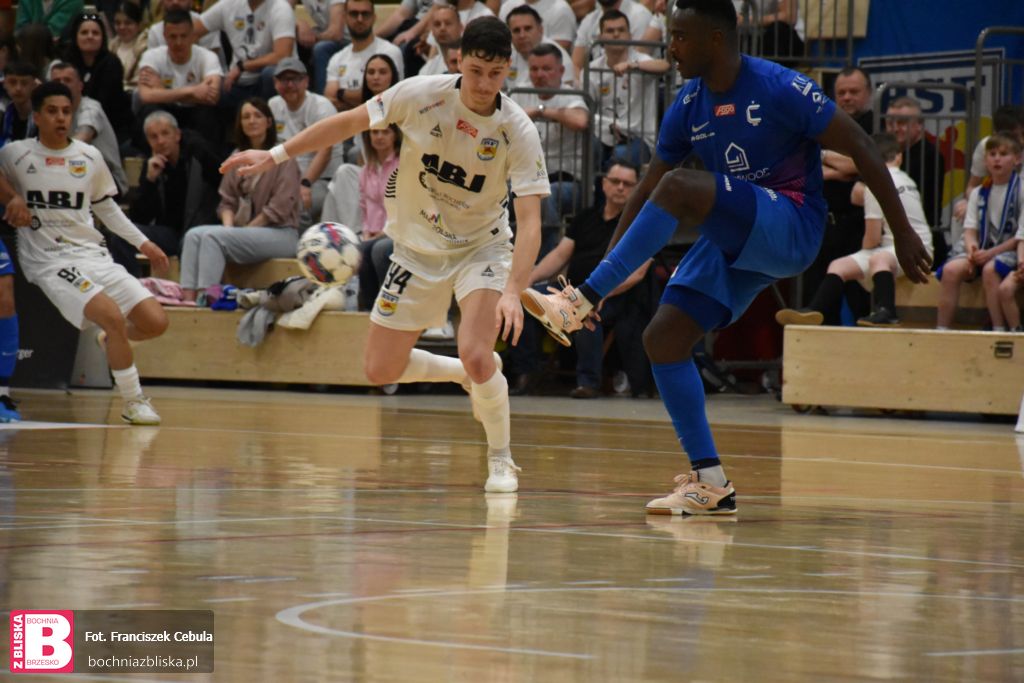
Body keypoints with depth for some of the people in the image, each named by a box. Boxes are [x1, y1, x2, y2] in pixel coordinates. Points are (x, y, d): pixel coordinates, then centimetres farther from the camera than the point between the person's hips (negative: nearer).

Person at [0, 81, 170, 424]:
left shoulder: (89, 157, 8)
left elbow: (106, 207, 20)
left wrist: (143, 243, 17)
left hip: (93, 253, 5)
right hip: (49, 259, -5)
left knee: (155, 322, -7)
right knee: (112, 314, -28)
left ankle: (110, 341, 26)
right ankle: (133, 402, -13)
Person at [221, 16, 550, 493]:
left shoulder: (518, 131, -23)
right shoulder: (421, 95, -19)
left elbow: (529, 221, -26)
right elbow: (351, 122, -4)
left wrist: (513, 291, -40)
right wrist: (275, 156, -4)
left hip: (480, 248, -3)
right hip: (417, 247, 3)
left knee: (476, 355, -26)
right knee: (382, 371, 1)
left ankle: (501, 461, -2)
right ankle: (470, 376, 29)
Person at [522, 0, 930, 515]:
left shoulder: (778, 88, -14)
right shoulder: (688, 106, 6)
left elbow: (860, 148, -12)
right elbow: (645, 192, 13)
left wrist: (902, 232, -14)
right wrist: (608, 262, 7)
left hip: (790, 228, -7)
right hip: (734, 238, 7)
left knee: (681, 186, -29)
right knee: (662, 337, -6)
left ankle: (579, 304, -28)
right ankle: (710, 484, -1)